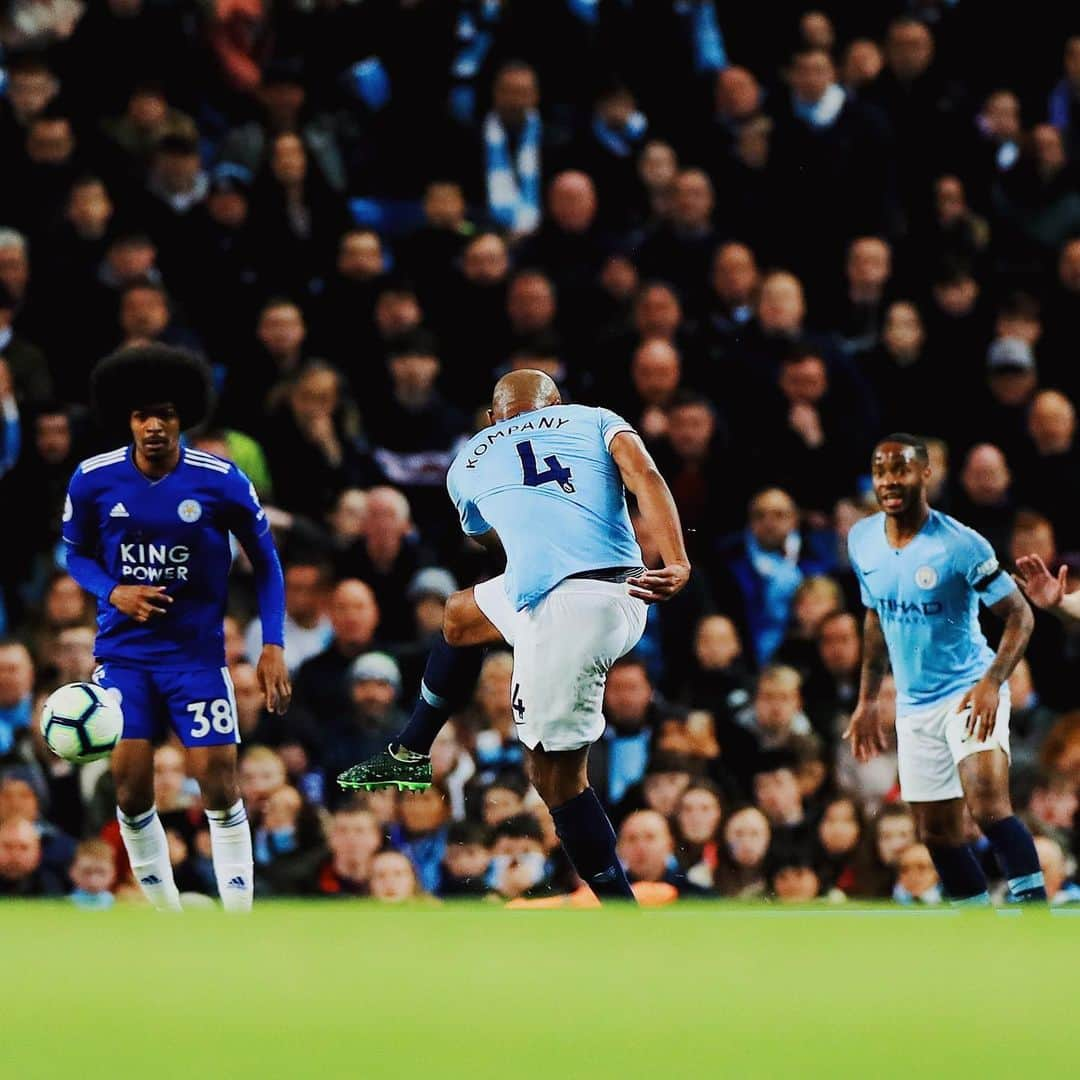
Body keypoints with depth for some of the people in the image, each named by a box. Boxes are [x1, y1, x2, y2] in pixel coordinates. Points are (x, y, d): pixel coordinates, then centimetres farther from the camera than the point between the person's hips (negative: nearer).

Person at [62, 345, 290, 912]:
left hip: (197, 649, -2)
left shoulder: (221, 481, -11)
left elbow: (265, 561, 2)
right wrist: (114, 593, -12)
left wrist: (272, 646, -6)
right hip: (124, 649, 2)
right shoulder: (93, 480, -7)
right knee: (130, 785, -4)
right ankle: (168, 922, 12)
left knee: (218, 782, -7)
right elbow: (77, 553, 9)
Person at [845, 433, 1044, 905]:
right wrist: (868, 699, 18)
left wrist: (992, 683, -26)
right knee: (937, 834, 9)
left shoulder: (960, 545, -16)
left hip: (969, 693, -7)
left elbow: (1020, 616, -12)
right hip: (913, 704, 7)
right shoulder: (862, 540, 2)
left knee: (989, 808, -26)